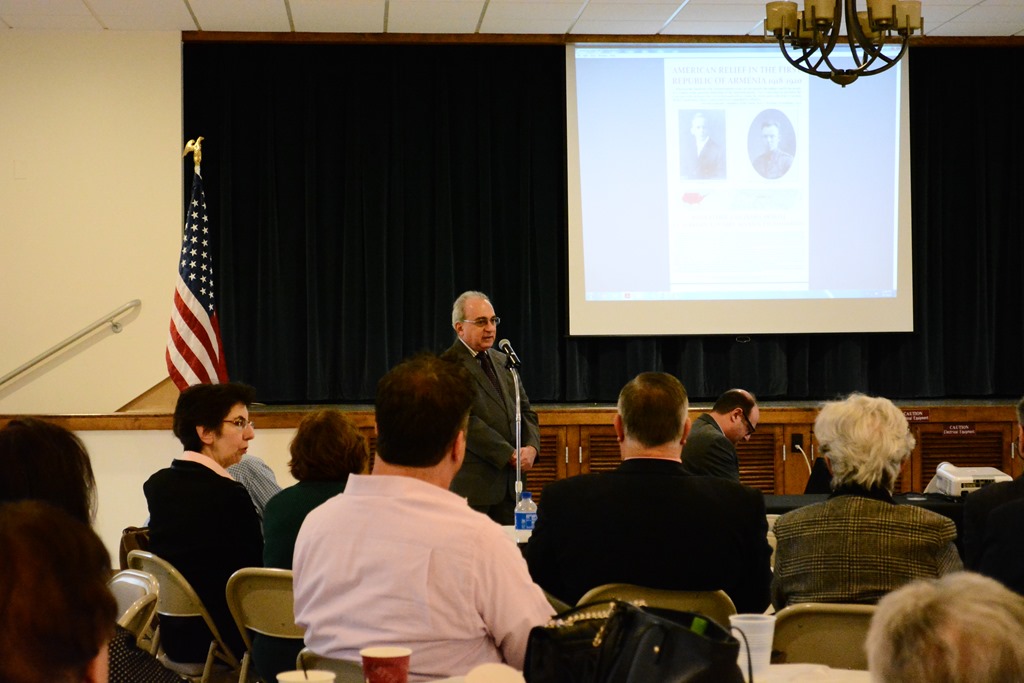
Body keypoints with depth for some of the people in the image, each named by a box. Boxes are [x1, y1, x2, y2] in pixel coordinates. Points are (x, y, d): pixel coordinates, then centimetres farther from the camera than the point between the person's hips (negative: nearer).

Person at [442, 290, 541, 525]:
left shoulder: (501, 361, 17)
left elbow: (525, 411, 17)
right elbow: (466, 422, -16)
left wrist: (531, 447, -3)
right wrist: (510, 455, -14)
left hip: (511, 480, 7)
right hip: (473, 483, -7)